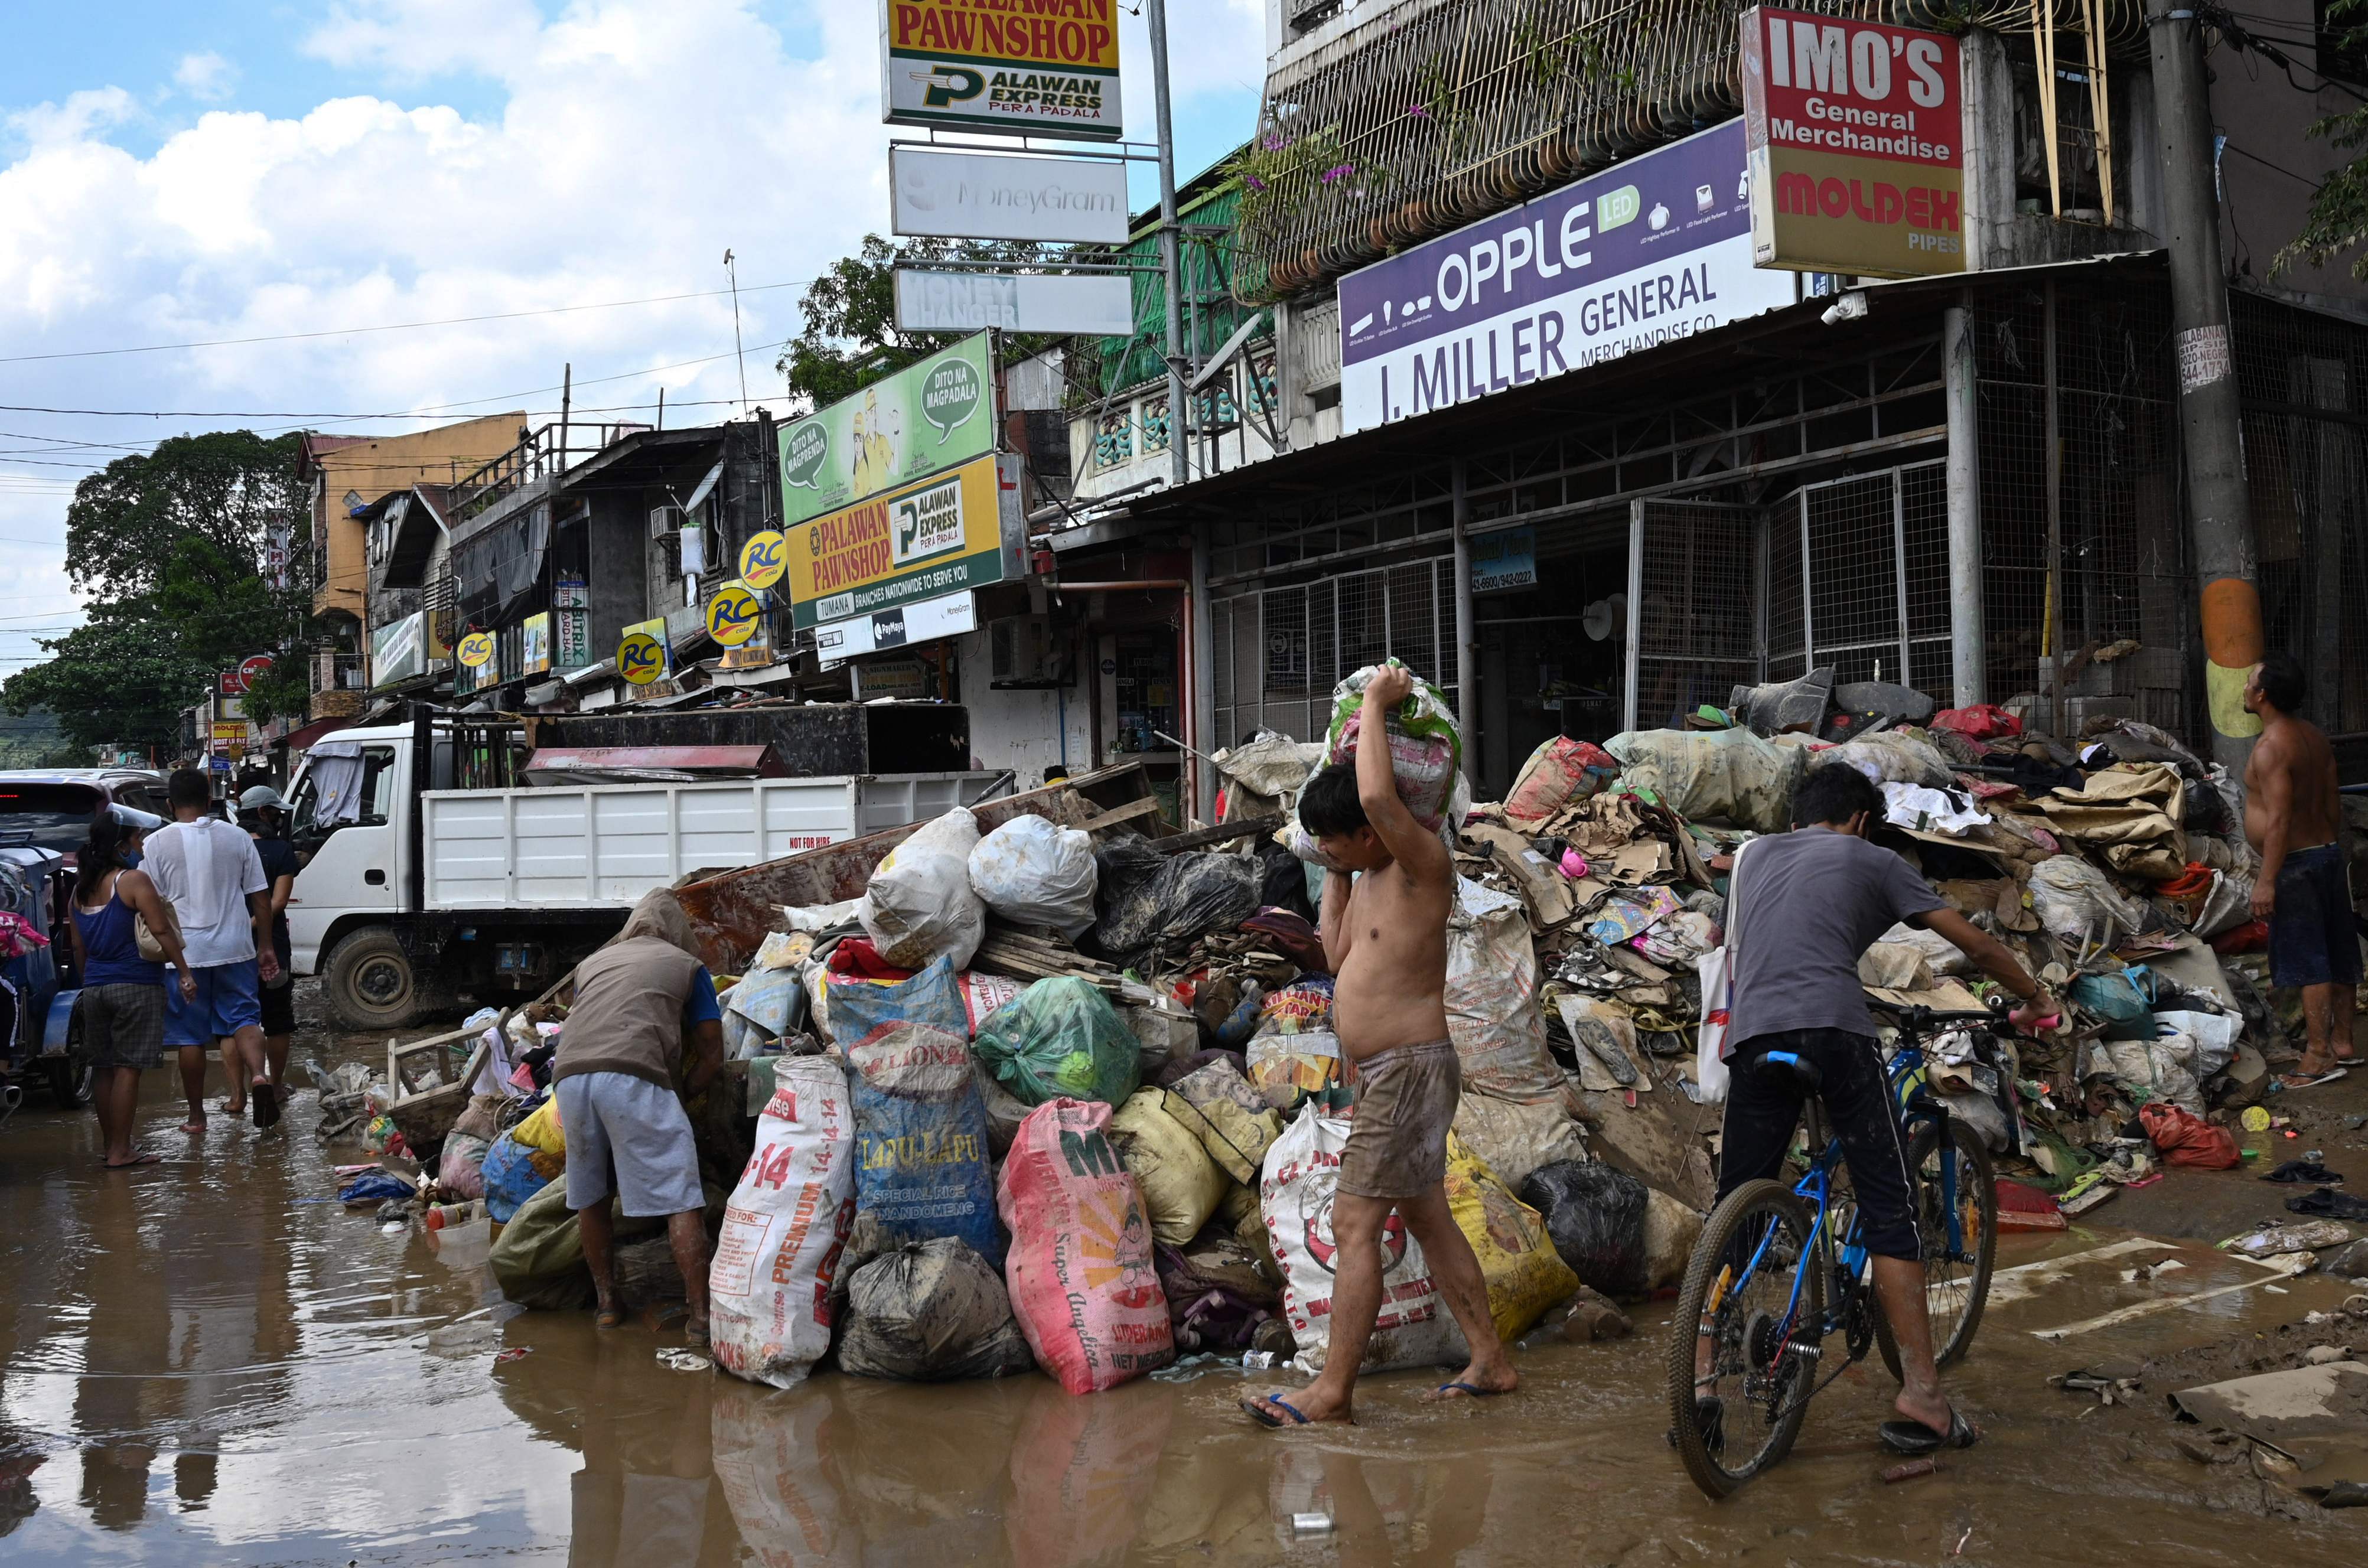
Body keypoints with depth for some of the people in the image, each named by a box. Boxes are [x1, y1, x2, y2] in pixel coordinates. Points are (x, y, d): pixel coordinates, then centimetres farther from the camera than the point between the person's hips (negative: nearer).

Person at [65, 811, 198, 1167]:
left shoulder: (81, 888, 12)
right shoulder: (133, 881, -10)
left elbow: (78, 945, 17)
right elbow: (161, 931, -15)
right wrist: (185, 974, -12)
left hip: (95, 987, 7)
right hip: (135, 986, -7)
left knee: (106, 1070, 12)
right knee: (129, 1068, -4)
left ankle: (111, 1147, 18)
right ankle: (120, 1151, -4)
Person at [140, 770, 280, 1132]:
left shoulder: (157, 844, -4)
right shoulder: (237, 838, 3)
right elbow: (260, 899, 5)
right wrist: (266, 947, 12)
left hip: (184, 953, -1)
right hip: (235, 948, 2)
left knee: (191, 1036, 7)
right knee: (244, 1019, 8)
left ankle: (197, 1116, 14)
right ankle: (258, 1075, -20)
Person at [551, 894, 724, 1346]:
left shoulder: (591, 965, 33)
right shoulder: (688, 966, 22)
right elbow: (712, 1054, 18)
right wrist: (681, 1096, 26)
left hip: (570, 1075, 5)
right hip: (633, 1076, -4)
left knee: (590, 1195, 21)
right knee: (680, 1199, -3)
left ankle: (606, 1302, 27)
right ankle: (700, 1316, -6)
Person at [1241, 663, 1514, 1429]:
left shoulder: (1423, 863, -14)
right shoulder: (1371, 877, 14)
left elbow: (1376, 796, -32)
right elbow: (1340, 955, 21)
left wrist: (1376, 704, -19)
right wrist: (1332, 874, 18)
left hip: (1410, 1069, -10)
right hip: (1389, 1073, 10)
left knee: (1354, 1225, -9)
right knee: (1427, 1218, 15)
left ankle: (1332, 1388, -5)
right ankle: (1490, 1360, 24)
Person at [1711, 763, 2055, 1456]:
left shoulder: (1752, 854, 29)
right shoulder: (1871, 860, 19)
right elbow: (1973, 940, 22)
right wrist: (2034, 996, 37)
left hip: (1753, 1039, 3)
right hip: (1834, 1030, -3)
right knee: (1890, 1211, 3)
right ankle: (1920, 1393, 0)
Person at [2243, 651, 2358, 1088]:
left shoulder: (2271, 748, -20)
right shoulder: (2315, 737, 7)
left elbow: (2279, 818, -24)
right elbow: (2333, 802, 12)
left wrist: (2267, 881, -22)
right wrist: (2332, 850, 22)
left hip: (2295, 863, -9)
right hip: (2328, 852, 9)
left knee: (2308, 962, -4)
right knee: (2337, 954, 14)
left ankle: (2321, 1056, -2)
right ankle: (2342, 1040, 24)